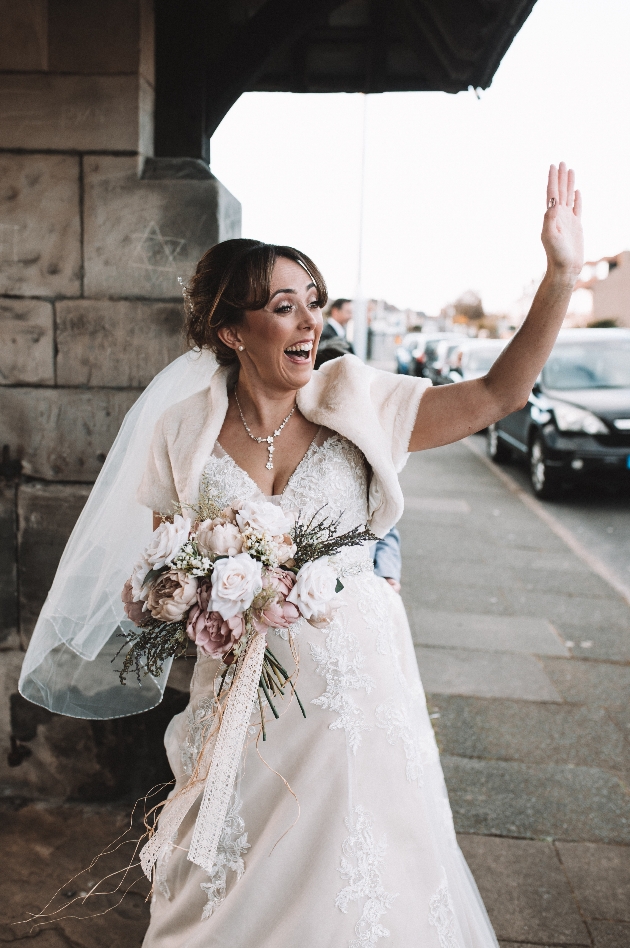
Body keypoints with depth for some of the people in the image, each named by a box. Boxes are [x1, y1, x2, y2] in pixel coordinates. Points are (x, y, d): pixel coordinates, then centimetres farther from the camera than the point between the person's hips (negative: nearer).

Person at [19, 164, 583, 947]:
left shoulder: (355, 404, -5)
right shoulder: (184, 434, -6)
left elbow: (497, 394, -7)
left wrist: (561, 273, -13)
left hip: (356, 684, 1)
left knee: (356, 884, 15)